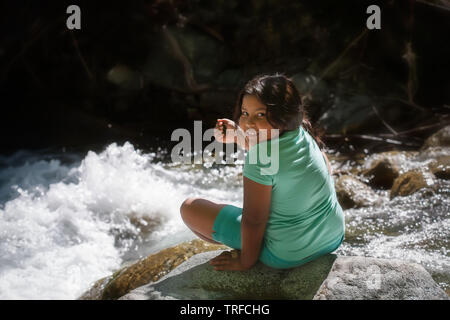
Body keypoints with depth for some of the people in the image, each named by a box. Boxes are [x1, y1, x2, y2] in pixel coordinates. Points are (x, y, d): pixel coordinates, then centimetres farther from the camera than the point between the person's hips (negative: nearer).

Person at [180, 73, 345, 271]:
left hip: (287, 256, -7)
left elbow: (254, 221, -20)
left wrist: (245, 261, -5)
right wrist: (236, 136, 11)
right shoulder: (304, 134, -6)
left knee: (189, 207, 0)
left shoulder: (259, 161, -29)